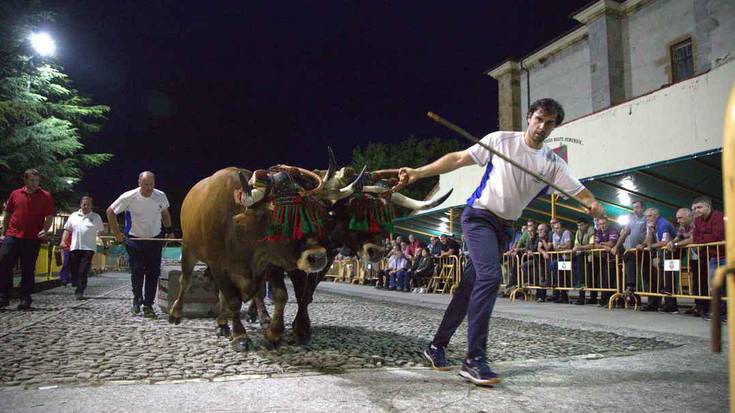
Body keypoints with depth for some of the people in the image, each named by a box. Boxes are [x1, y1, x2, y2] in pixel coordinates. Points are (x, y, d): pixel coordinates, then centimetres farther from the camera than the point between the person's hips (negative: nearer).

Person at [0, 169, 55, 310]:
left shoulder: (45, 196, 2)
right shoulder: (15, 194, 10)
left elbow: (49, 216, 1)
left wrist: (45, 230, -15)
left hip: (33, 239, -2)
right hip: (12, 236, 2)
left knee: (28, 270, 2)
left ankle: (25, 299, 9)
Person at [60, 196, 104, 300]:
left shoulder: (96, 217, 7)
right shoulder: (73, 216, 14)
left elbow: (101, 232, 6)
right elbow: (67, 230, 16)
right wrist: (63, 241, 2)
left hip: (88, 248, -3)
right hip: (74, 248, 3)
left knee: (83, 271, -10)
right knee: (74, 270, 7)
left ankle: (80, 292, -9)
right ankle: (78, 288, 24)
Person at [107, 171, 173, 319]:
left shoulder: (161, 196, -8)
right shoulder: (129, 197, -16)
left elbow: (165, 213, 13)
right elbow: (110, 211, -5)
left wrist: (169, 230, 6)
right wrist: (117, 233, -8)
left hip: (155, 240, 2)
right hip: (135, 240, -2)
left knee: (153, 273, -1)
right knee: (137, 271, -5)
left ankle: (148, 305, 9)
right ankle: (137, 299, 21)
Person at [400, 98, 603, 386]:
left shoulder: (553, 163, 5)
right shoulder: (501, 140, -4)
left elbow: (579, 191, 0)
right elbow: (459, 159, -4)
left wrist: (594, 205, -24)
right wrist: (419, 172, -11)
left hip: (505, 227, 5)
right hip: (479, 216, -5)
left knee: (471, 284, 8)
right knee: (490, 276, -25)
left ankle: (437, 346, 21)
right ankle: (474, 359, -21)